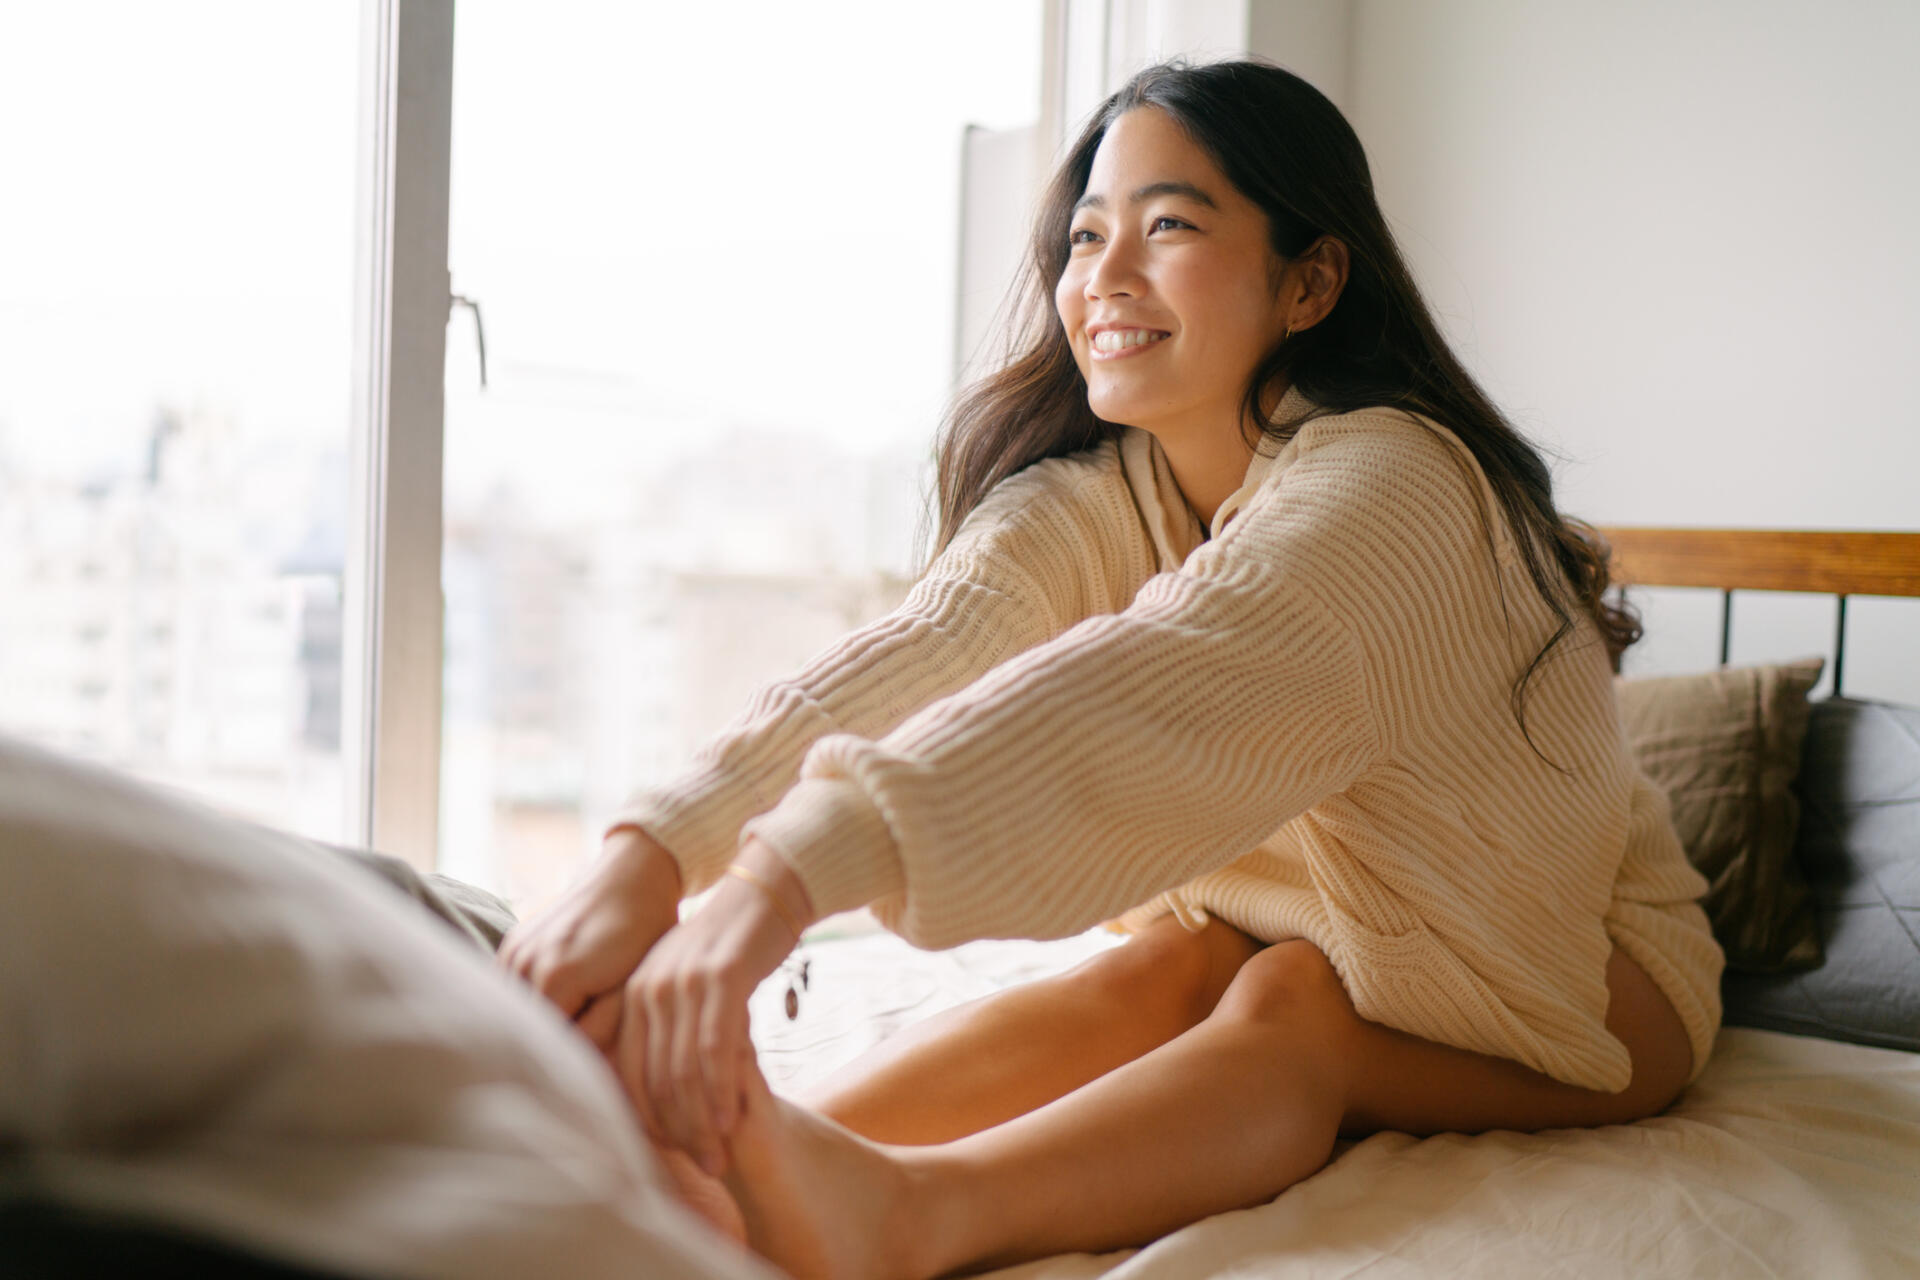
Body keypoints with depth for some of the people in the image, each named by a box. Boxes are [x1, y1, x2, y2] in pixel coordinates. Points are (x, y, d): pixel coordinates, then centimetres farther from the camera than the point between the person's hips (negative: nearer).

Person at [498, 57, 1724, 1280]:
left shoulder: (1390, 482, -30)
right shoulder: (1091, 496, -9)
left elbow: (1157, 689, -48)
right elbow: (915, 652, -27)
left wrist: (787, 875, -61)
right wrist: (649, 855, -45)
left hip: (1582, 966, -5)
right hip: (1322, 915, 5)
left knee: (1289, 1003, -33)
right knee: (1159, 971, -25)